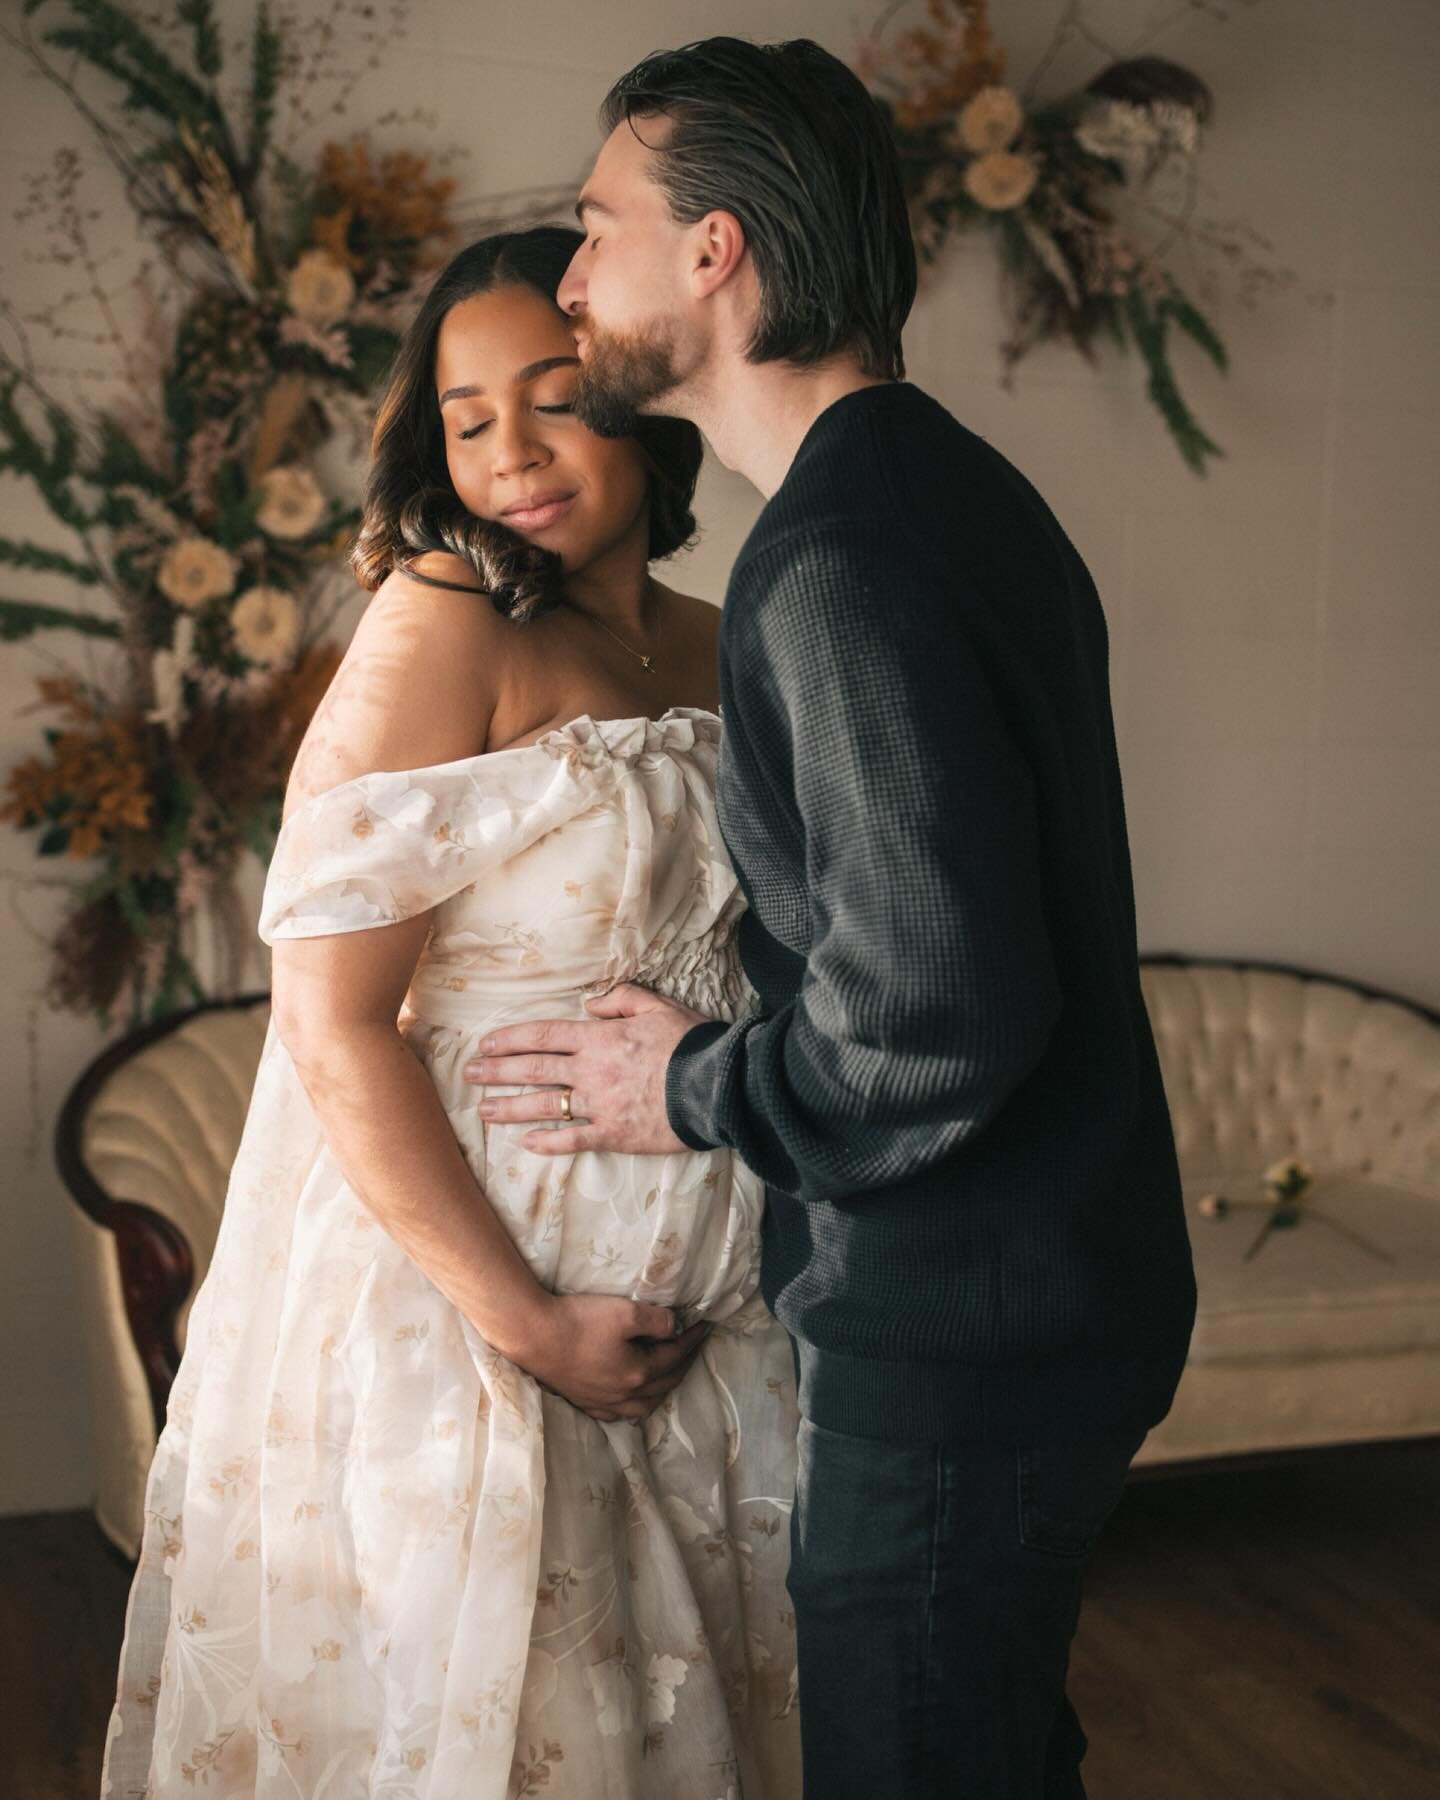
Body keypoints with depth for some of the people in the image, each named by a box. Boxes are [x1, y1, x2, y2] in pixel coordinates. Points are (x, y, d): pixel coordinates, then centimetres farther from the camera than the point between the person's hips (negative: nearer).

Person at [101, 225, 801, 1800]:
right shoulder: (443, 625, -14)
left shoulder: (713, 648, 6)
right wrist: (526, 1320, -18)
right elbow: (330, 1019, -19)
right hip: (456, 1286, -6)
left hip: (690, 1304, 6)